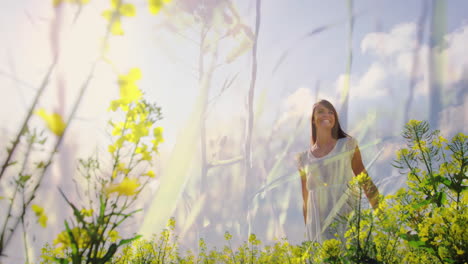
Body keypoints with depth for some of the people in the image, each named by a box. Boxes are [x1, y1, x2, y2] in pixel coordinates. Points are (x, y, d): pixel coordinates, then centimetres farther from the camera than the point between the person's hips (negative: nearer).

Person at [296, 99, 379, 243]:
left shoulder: (348, 145, 8)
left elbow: (365, 180, 6)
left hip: (346, 216, -1)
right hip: (318, 224, 1)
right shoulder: (304, 158, 11)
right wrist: (308, 232, 12)